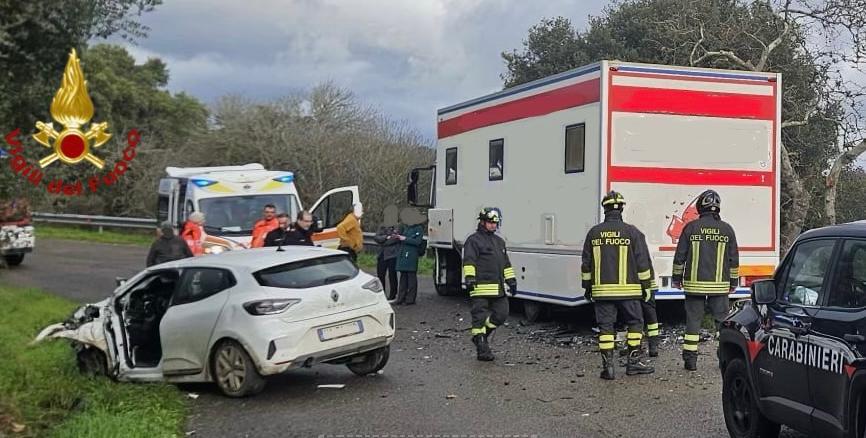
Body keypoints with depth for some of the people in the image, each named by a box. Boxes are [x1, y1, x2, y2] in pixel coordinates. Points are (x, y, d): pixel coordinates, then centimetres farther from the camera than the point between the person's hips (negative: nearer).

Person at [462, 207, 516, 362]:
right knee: (480, 316, -5)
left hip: (498, 288, 8)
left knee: (501, 314, 7)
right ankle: (482, 349, -3)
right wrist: (469, 277, -24)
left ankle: (480, 336, 25)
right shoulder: (474, 240, -2)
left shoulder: (499, 241, 23)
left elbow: (506, 263, 28)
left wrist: (511, 280, 22)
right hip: (481, 286, -8)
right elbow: (469, 261, -13)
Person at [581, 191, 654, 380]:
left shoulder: (594, 233, 3)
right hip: (628, 289, -2)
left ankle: (608, 366, 3)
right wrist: (645, 285, 7)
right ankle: (633, 362, 13)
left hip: (602, 290, 2)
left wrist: (587, 286, 18)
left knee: (605, 326, 5)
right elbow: (642, 262, -2)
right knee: (635, 322, 12)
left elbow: (586, 263, 8)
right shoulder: (631, 232, -4)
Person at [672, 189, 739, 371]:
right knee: (722, 320, 8)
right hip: (720, 285, 1)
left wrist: (677, 277, 12)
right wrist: (734, 281, 17)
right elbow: (734, 259, 7)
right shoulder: (726, 229, 2)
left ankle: (690, 359, 4)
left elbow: (679, 256, 1)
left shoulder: (691, 227, -3)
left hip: (694, 284, -1)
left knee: (693, 319, 4)